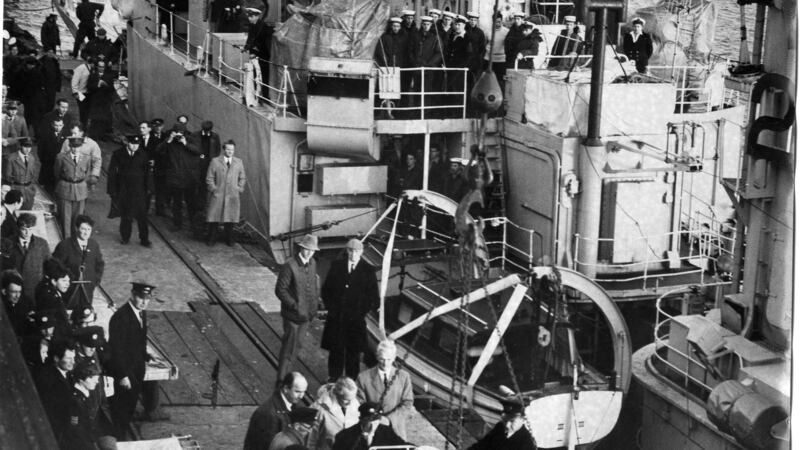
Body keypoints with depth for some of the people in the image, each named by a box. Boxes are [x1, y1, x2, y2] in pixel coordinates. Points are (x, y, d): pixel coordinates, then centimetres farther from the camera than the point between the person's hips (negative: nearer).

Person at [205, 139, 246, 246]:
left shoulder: (239, 162, 9)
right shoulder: (215, 161, 2)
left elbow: (242, 178, 15)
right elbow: (209, 178, 3)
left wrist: (239, 189, 4)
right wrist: (213, 188, -5)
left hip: (232, 196, 2)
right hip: (217, 195, -2)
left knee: (230, 217, 4)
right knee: (214, 217, 1)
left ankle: (229, 239, 17)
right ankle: (211, 239, 12)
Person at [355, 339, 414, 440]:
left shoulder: (404, 376, 4)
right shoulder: (364, 377, 1)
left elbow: (407, 405, 0)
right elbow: (359, 404, 2)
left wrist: (388, 419, -14)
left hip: (395, 430, 1)